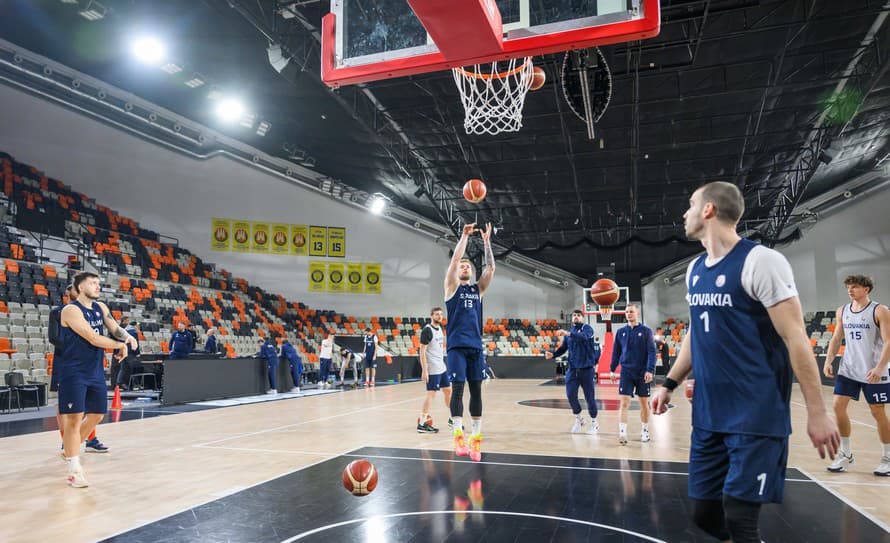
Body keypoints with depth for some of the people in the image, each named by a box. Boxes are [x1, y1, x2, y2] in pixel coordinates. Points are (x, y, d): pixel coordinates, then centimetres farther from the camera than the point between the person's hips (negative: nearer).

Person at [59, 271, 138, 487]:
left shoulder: (101, 307, 8)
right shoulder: (71, 310, -16)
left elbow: (114, 328, 12)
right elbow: (94, 339, -21)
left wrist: (127, 336, -11)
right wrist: (121, 346, -11)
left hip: (96, 372, 8)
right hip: (74, 374, -8)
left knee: (96, 414, 15)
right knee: (74, 418, -6)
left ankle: (71, 449, 37)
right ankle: (74, 470, 1)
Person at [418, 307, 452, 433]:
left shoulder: (440, 328, 12)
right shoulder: (427, 330, -14)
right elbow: (422, 351, -16)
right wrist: (424, 370, -20)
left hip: (442, 367, 9)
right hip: (432, 369, -9)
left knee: (448, 391, 14)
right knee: (431, 394, -7)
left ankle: (452, 418, 27)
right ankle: (422, 424, -2)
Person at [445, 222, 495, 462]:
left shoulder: (478, 288, 15)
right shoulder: (452, 286, 5)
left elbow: (491, 267, 5)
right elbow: (455, 258, -7)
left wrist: (486, 242, 2)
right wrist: (465, 236, -5)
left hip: (476, 346, 4)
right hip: (456, 346, -4)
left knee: (476, 390, 4)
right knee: (458, 388, -9)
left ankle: (476, 437, 8)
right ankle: (458, 435, -8)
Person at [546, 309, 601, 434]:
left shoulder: (587, 328, -5)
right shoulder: (569, 332, 13)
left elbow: (583, 337, -28)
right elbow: (563, 348, 13)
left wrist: (569, 334, -44)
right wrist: (553, 354, -7)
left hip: (586, 368, -4)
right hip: (572, 368, 5)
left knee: (589, 396, 1)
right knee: (570, 395, -3)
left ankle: (594, 422, 20)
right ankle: (579, 419, 20)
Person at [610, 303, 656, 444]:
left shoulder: (646, 331, -2)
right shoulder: (621, 332, 6)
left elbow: (651, 352, -6)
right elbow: (616, 352, 12)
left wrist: (650, 370, -15)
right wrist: (612, 369, 10)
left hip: (642, 373, -1)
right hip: (626, 372, 1)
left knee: (644, 402, 10)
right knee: (624, 402, -6)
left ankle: (645, 431, 25)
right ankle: (622, 433, -9)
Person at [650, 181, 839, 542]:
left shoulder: (761, 261, -12)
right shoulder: (694, 269, 10)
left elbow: (794, 336, -14)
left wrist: (817, 412, -15)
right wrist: (669, 384, 20)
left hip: (756, 416, -7)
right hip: (708, 414, 7)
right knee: (704, 512, 10)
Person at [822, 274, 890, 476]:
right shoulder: (842, 311, 8)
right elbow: (836, 338, 13)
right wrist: (828, 361, 0)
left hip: (873, 372, -5)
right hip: (848, 369, 5)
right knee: (838, 406, -1)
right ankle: (846, 455, 13)